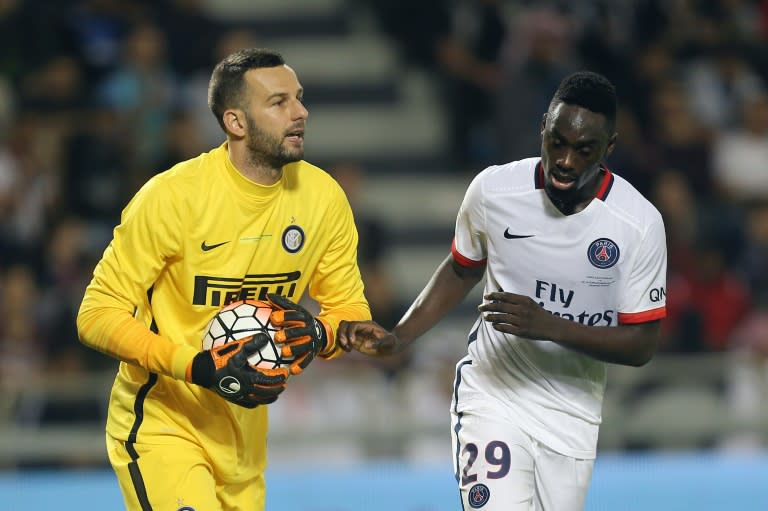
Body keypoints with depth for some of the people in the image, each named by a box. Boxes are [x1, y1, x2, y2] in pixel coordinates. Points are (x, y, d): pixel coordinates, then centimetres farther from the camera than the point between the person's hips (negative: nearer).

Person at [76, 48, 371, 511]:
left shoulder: (324, 198, -3)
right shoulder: (172, 195, -17)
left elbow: (352, 310, 8)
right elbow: (98, 315, -15)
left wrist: (319, 334, -17)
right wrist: (198, 368, -27)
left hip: (244, 435, 6)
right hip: (161, 422, -6)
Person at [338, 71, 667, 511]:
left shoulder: (640, 223, -14)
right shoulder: (493, 190, -11)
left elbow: (643, 345, -12)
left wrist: (550, 326, -26)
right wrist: (396, 338, -2)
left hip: (571, 420, 1)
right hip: (492, 400, -1)